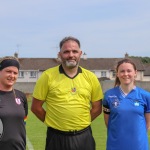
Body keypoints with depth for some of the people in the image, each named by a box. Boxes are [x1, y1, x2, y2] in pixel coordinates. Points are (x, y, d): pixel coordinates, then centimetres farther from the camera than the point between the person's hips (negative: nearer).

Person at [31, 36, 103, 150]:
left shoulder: (91, 77, 3)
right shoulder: (48, 76, -4)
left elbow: (97, 108, 9)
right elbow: (36, 107, 0)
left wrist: (82, 122, 2)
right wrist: (53, 122, 1)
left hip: (84, 137, 2)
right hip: (56, 138, -2)